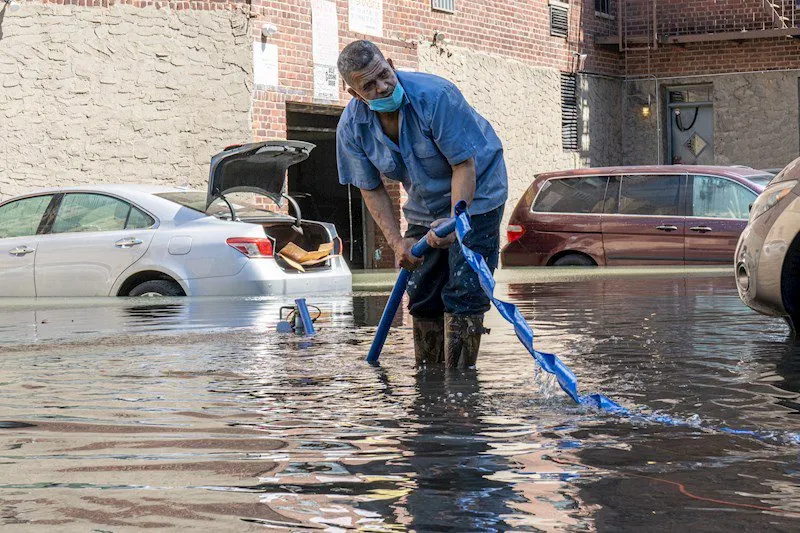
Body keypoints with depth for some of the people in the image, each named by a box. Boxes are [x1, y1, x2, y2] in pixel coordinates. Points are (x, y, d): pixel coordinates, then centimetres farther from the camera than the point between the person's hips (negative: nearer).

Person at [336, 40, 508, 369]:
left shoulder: (435, 95, -31)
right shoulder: (352, 127, -15)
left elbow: (464, 164, -26)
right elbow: (372, 190, -6)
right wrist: (397, 242, -18)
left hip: (473, 195, -5)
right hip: (424, 206, 5)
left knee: (463, 292, -14)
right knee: (422, 294, 5)